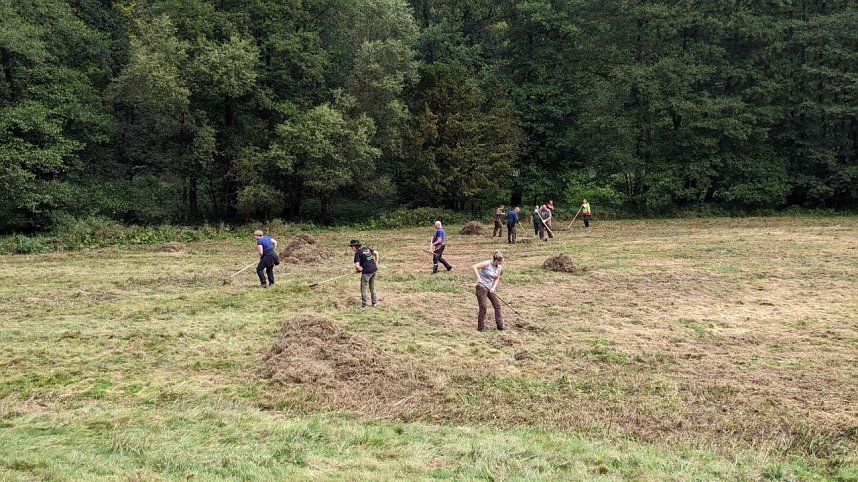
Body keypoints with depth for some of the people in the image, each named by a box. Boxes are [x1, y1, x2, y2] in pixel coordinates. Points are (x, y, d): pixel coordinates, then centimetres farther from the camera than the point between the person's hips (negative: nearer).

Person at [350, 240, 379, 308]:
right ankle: (375, 303, 28)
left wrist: (359, 269, 1)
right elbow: (376, 253, 18)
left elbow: (357, 266, -21)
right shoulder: (366, 248, 8)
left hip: (367, 272, -7)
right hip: (374, 269, 7)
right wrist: (376, 264, 20)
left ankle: (364, 305, 15)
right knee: (372, 287, 22)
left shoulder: (357, 253, -12)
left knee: (363, 288, 10)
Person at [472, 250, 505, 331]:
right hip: (481, 287, -7)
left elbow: (497, 278, 10)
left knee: (497, 305, 4)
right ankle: (481, 327, 8)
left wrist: (493, 287, -6)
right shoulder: (487, 264, -19)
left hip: (490, 288, 7)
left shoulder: (499, 268, 0)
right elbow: (475, 267, -21)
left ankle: (500, 325, 14)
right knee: (483, 307, -4)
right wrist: (478, 277, -27)